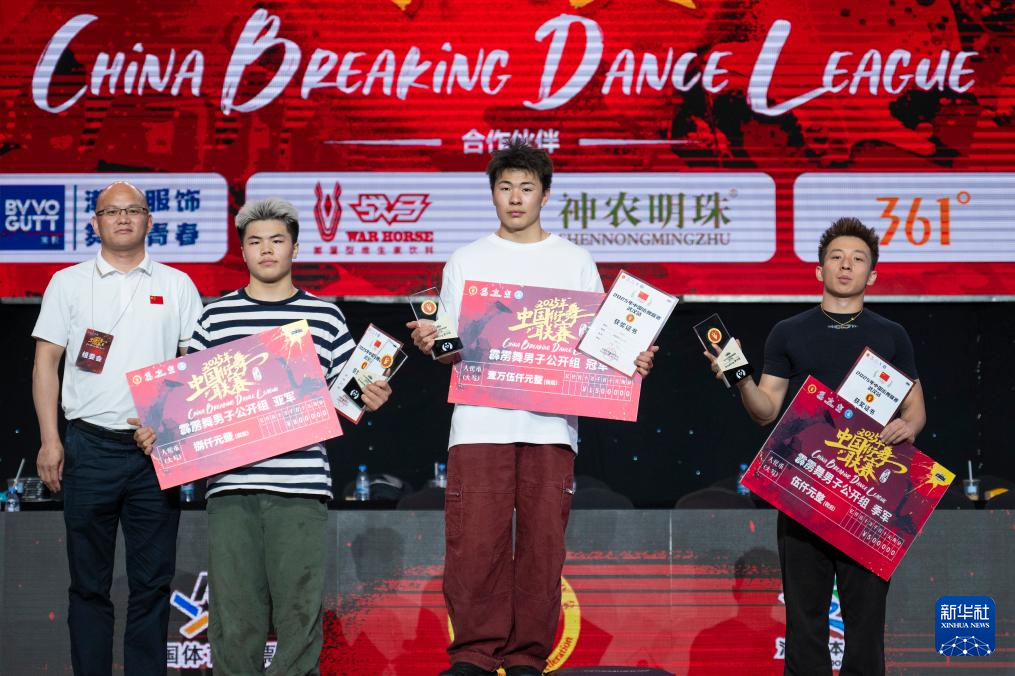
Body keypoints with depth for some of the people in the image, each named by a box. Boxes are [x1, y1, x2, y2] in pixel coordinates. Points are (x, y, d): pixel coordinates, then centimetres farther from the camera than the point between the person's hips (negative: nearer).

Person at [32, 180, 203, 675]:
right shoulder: (69, 283, 7)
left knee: (152, 583, 3)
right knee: (89, 582, 4)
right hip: (90, 448, 0)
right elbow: (46, 361, 5)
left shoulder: (176, 285, 9)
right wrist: (49, 440, -4)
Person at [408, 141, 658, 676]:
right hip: (480, 423, 0)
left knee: (543, 544, -2)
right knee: (475, 544, -7)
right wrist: (429, 344, -11)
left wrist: (632, 360, -8)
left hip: (551, 425, 0)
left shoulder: (576, 262, 13)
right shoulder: (466, 262, 13)